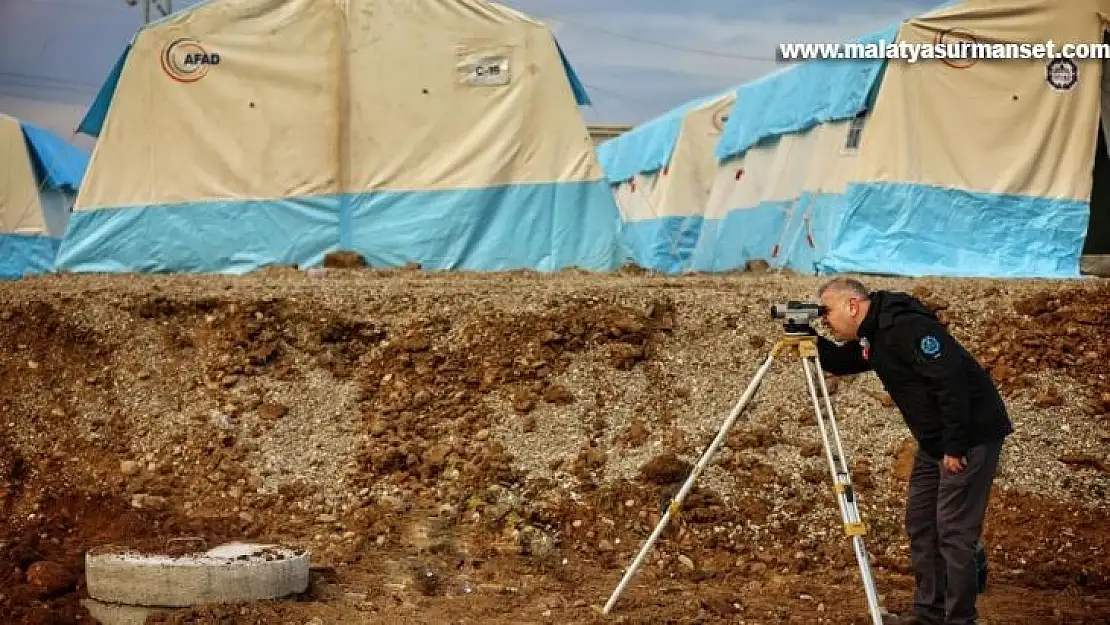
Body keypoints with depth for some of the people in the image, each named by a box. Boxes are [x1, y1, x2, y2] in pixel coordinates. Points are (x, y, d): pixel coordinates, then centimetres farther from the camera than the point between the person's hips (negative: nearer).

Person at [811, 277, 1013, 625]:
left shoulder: (906, 326, -22)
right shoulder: (871, 337, 8)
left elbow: (952, 382, -26)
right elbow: (841, 363, 21)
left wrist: (954, 447, -23)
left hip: (970, 436, -11)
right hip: (935, 440, 11)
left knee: (954, 532, -9)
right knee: (920, 525, 15)